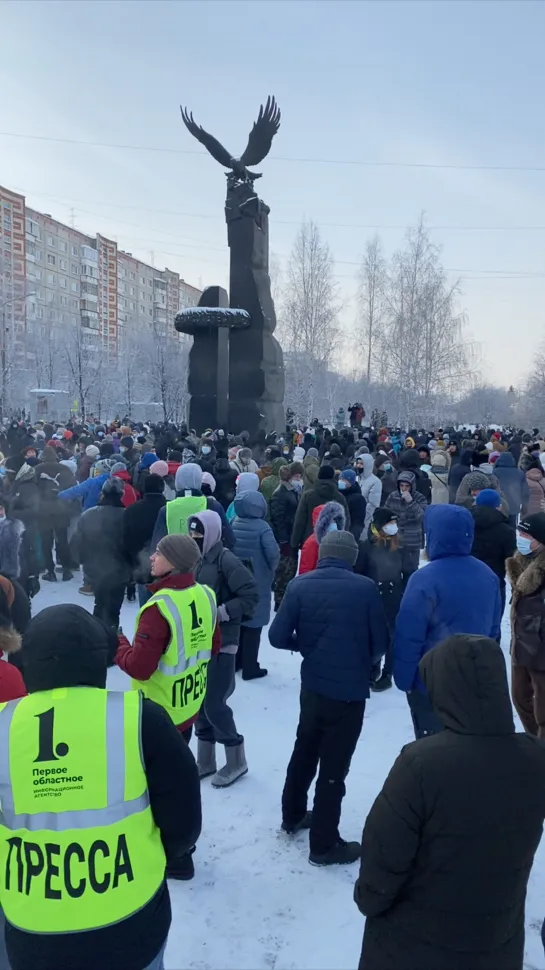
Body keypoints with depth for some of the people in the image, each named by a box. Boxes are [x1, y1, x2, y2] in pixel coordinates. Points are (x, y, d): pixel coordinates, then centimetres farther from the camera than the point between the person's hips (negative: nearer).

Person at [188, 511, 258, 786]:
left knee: (214, 704, -3)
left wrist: (220, 612, -20)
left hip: (220, 644, -7)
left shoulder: (226, 560, -15)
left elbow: (251, 596, -17)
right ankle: (205, 760, 28)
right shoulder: (196, 560, 6)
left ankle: (236, 761, 16)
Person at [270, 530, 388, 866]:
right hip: (350, 690, -4)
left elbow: (278, 636, -8)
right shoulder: (365, 588, -13)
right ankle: (324, 844, 19)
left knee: (305, 751, 25)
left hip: (313, 685, 4)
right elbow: (381, 642, -7)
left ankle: (294, 815, 42)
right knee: (334, 766, 7)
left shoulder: (300, 586, -6)